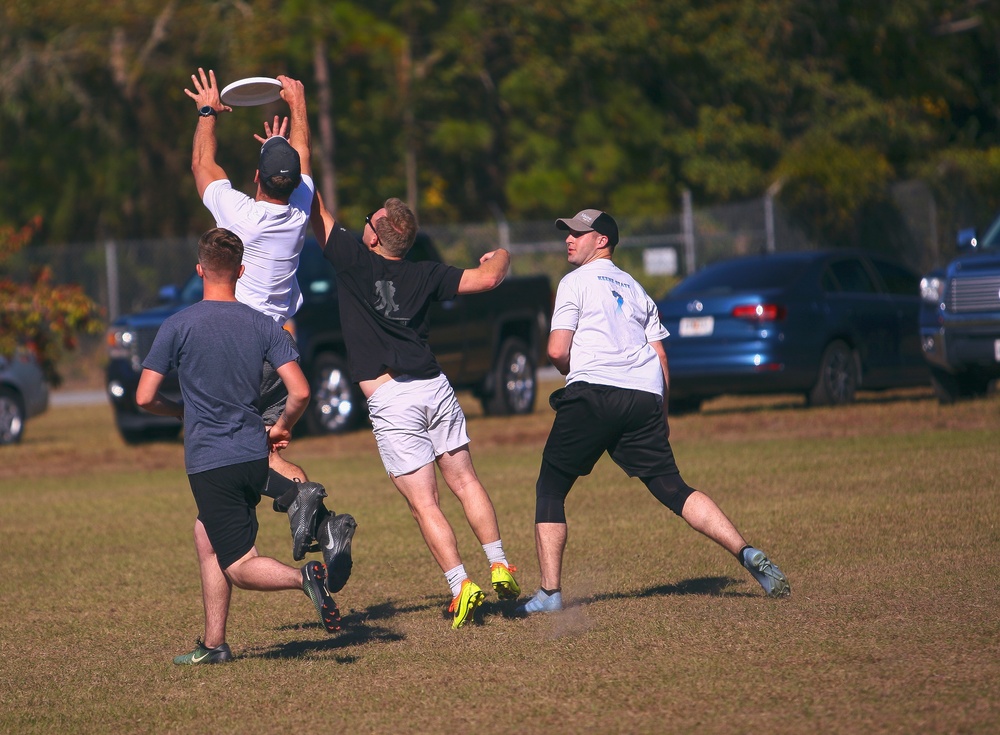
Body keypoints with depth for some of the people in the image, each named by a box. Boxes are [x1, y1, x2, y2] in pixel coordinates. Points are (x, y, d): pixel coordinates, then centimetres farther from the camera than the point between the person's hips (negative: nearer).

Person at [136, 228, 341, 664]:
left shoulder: (179, 327, -8)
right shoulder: (262, 326, 2)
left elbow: (145, 398, -8)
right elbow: (300, 392, -5)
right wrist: (281, 428, 14)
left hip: (209, 461, -5)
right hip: (253, 455, 5)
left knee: (240, 567, -2)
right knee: (206, 536, 22)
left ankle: (305, 577, -32)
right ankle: (213, 645, 19)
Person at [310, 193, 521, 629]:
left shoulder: (355, 262, -4)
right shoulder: (424, 276, 6)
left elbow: (317, 213, 1)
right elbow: (488, 279, 8)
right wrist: (500, 257, 30)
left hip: (390, 401, -4)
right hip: (435, 387, 4)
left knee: (424, 503, -3)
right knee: (465, 482, 15)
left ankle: (460, 586, -10)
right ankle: (499, 569, 11)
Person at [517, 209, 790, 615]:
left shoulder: (576, 282, 6)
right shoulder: (635, 289, 25)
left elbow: (557, 351, -4)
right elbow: (660, 357, 20)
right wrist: (660, 416, 25)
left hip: (592, 395, -5)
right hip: (645, 398, 5)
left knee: (550, 489, 5)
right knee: (672, 488, 4)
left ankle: (549, 592, -2)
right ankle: (747, 553, -13)